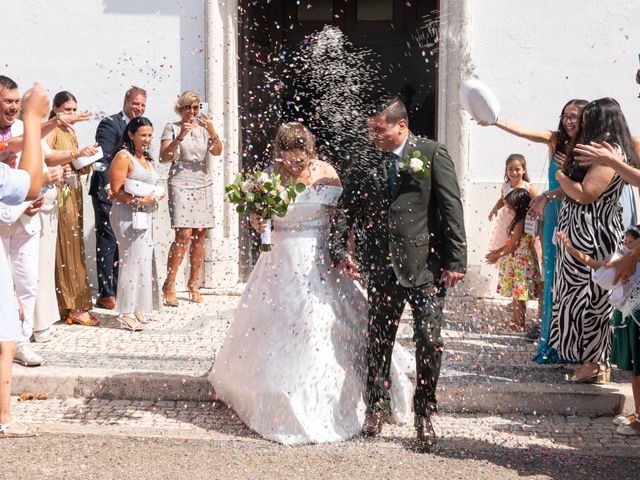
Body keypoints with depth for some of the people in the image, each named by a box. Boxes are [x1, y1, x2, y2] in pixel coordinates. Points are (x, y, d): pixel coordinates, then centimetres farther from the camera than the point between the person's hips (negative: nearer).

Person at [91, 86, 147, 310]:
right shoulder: (110, 124, -8)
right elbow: (102, 159, -17)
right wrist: (110, 187, -27)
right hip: (109, 192, -7)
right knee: (108, 241, -4)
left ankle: (117, 289, 20)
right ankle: (105, 294, -1)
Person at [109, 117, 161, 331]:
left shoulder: (148, 159, 17)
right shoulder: (123, 157, -9)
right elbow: (116, 191, -14)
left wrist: (155, 196, 10)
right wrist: (140, 200, -20)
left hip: (146, 215, 8)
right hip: (128, 215, -8)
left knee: (144, 259, 8)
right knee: (133, 260, -9)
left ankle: (136, 308, 17)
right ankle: (126, 313, -3)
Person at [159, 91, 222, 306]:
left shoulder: (204, 128, 14)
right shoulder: (172, 128, 3)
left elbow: (217, 152, -1)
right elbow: (164, 156, -8)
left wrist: (212, 131, -17)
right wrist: (180, 137, -20)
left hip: (203, 184, 4)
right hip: (180, 184, -4)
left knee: (199, 236, 1)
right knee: (183, 234, -16)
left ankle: (193, 284, 10)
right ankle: (169, 285, -8)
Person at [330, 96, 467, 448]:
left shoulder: (433, 154, -2)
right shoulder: (365, 164, 9)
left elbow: (451, 208, -6)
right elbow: (346, 209, 12)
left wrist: (455, 261, -10)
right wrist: (339, 250, -2)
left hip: (426, 264, -4)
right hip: (382, 267, 4)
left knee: (429, 341, -4)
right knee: (378, 340, 12)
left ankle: (424, 412, 14)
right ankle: (377, 405, 29)